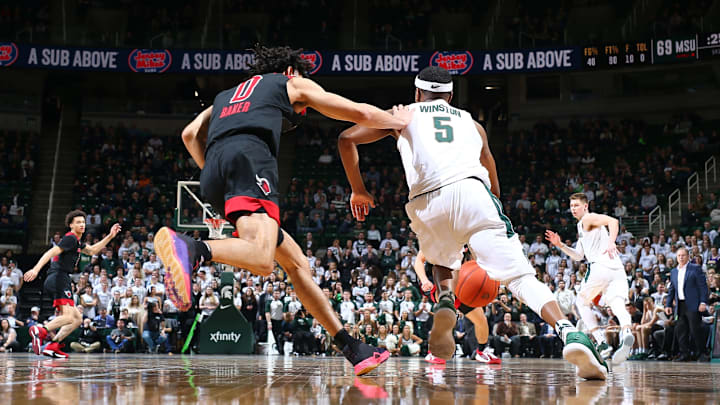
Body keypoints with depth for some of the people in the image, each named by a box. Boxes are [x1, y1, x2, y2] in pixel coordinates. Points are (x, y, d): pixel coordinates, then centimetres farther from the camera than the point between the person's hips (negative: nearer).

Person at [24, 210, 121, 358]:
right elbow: (51, 252, -17)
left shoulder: (76, 241, 24)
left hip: (60, 280, 10)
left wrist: (110, 236, 29)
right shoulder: (70, 238, -6)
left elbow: (92, 251, 34)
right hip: (59, 278, -10)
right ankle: (40, 331, -32)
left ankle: (53, 346, 1)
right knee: (69, 317, -23)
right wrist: (36, 269, -29)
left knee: (77, 318, 9)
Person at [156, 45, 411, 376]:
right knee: (261, 260, -29)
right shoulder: (292, 83, 27)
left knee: (295, 261, 12)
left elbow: (191, 134, 23)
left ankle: (351, 348, 13)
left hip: (212, 175, 7)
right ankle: (189, 249, -54)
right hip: (248, 154, -7)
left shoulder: (225, 96, 40)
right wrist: (399, 121, 44)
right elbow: (360, 114, 27)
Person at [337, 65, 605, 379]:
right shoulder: (470, 122, 33)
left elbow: (347, 139, 23)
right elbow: (494, 187, 33)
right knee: (520, 276, -3)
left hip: (426, 204, 0)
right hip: (471, 192, 0)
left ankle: (445, 302, -2)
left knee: (442, 262, 30)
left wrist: (358, 191, 32)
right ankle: (570, 333, -26)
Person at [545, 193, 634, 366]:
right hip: (617, 269, 8)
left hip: (600, 266, -8)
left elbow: (613, 221, -12)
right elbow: (578, 256, 34)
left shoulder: (589, 218, 5)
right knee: (617, 304, -11)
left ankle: (600, 340, -2)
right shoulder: (582, 227, 33)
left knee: (582, 301, 9)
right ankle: (626, 332, -42)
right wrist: (560, 245, 25)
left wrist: (611, 242, -24)